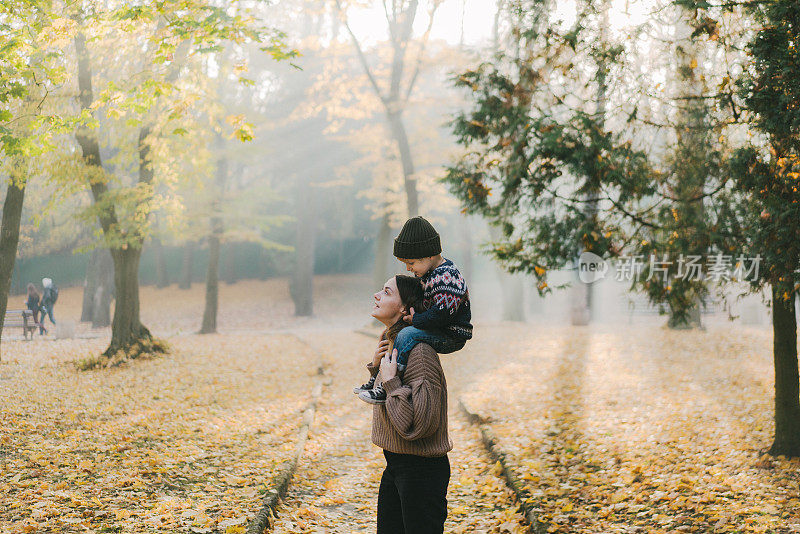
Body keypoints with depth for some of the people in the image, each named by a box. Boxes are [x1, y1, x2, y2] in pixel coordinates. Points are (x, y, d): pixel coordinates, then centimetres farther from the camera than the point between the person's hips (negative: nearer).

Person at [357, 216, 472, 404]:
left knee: (407, 335, -31)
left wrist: (416, 319, -18)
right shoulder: (429, 273, 10)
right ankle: (377, 379, 17)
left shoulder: (447, 277, -22)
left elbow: (441, 314, -30)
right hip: (437, 333, 11)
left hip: (452, 337, -11)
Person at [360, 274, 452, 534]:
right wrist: (376, 366, 4)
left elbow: (416, 424, -27)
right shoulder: (391, 341, 6)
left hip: (421, 470, -10)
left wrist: (390, 381, -23)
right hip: (394, 465, 10)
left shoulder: (418, 351, -23)